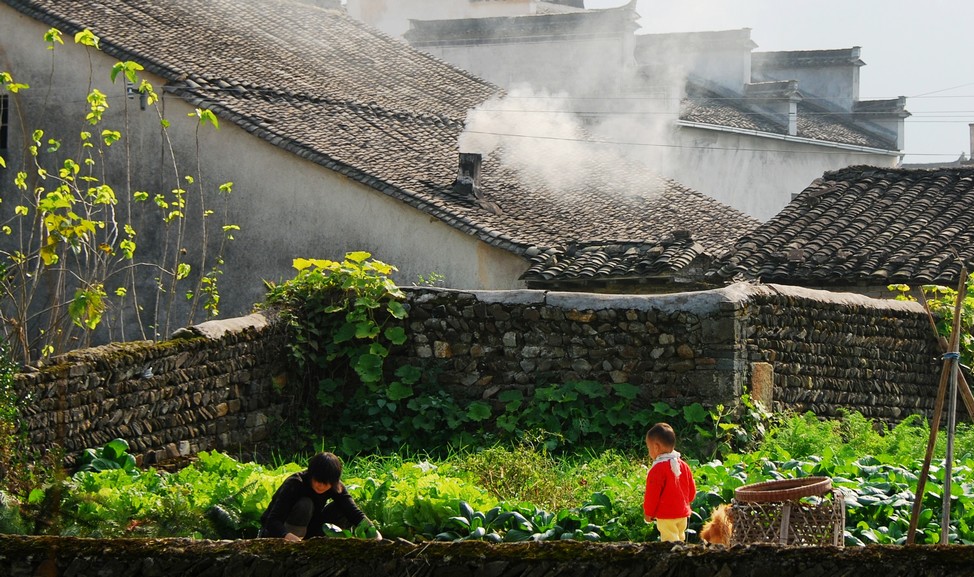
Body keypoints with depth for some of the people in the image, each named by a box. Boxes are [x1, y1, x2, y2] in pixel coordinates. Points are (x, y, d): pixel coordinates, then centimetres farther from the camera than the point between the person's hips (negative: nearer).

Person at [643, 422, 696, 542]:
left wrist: (648, 513, -4)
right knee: (679, 540, 17)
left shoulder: (658, 469, -18)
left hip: (666, 515, -8)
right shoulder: (683, 465, 5)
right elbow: (692, 490, 12)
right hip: (683, 513, 8)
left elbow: (652, 494, -15)